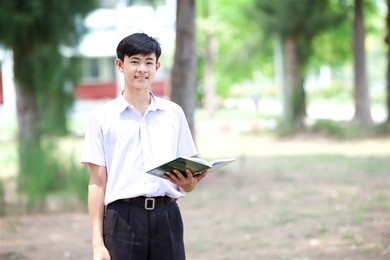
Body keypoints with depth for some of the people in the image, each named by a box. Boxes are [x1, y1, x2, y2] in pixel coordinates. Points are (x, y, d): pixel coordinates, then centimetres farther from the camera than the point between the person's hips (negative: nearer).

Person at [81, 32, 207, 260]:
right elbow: (98, 182, 4)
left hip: (166, 216, 2)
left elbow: (187, 172, 14)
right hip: (123, 218, -2)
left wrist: (189, 184, -12)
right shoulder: (103, 117, 5)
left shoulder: (174, 113, 12)